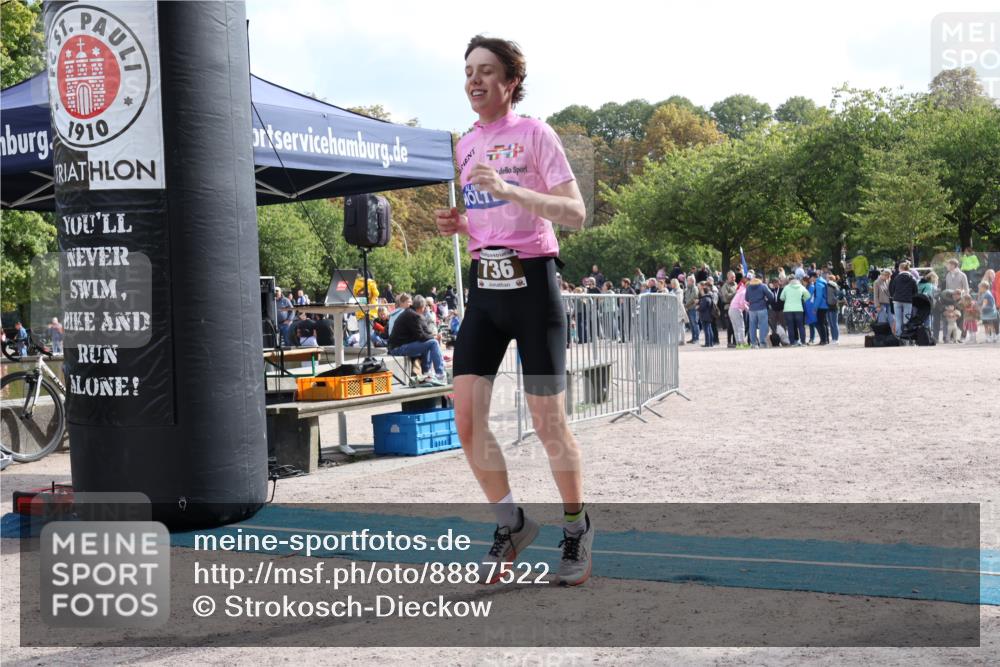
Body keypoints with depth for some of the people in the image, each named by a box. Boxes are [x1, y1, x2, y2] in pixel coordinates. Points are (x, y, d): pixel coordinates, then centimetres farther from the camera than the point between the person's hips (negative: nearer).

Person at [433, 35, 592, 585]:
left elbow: (575, 214, -14)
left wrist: (509, 189, -24)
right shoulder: (464, 146, 14)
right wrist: (457, 226, 3)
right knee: (466, 420, -4)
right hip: (483, 287, 6)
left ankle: (576, 528, 17)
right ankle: (511, 522, 15)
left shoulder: (534, 135, -5)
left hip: (532, 283, -6)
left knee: (548, 422, -3)